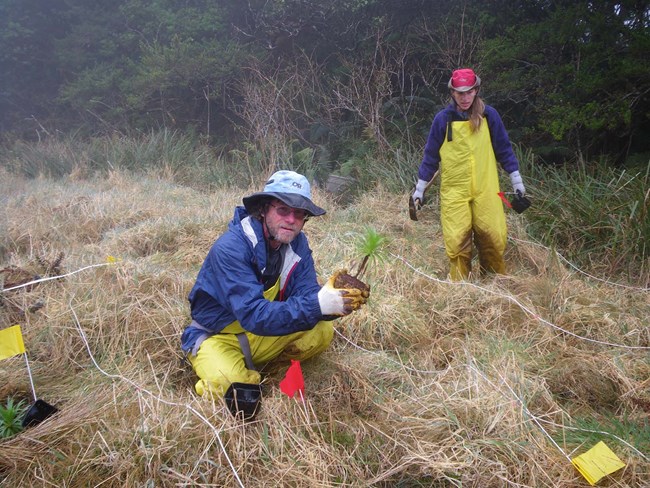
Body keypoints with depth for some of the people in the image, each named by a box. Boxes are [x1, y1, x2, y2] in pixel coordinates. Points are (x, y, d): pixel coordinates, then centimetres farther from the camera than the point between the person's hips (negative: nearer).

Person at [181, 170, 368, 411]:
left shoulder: (297, 242, -8)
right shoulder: (230, 248, -29)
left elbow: (306, 293, -14)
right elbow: (253, 314, -36)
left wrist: (333, 300, -38)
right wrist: (317, 304, -47)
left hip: (263, 334, 5)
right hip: (217, 336, -5)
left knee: (322, 330, -14)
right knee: (229, 383, -33)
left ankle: (251, 366, -1)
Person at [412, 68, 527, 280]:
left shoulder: (489, 115, 3)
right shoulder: (443, 118, 1)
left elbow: (503, 148, 11)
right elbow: (431, 155, 7)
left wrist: (516, 179, 10)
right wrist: (420, 187, 8)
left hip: (486, 190, 1)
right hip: (454, 191, -1)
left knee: (493, 237, 1)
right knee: (457, 241, -3)